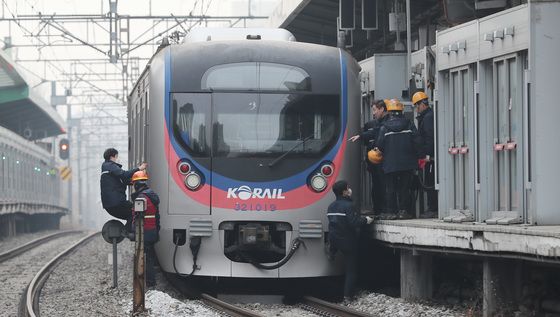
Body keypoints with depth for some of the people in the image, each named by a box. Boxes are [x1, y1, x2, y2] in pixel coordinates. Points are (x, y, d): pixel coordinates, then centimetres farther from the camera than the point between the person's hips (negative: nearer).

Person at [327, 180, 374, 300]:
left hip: (334, 240, 7)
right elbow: (354, 223, -25)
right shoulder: (348, 206, -19)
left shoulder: (331, 206, 10)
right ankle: (347, 294, 4)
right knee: (351, 268, 3)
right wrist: (365, 220, -12)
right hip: (347, 241, -7)